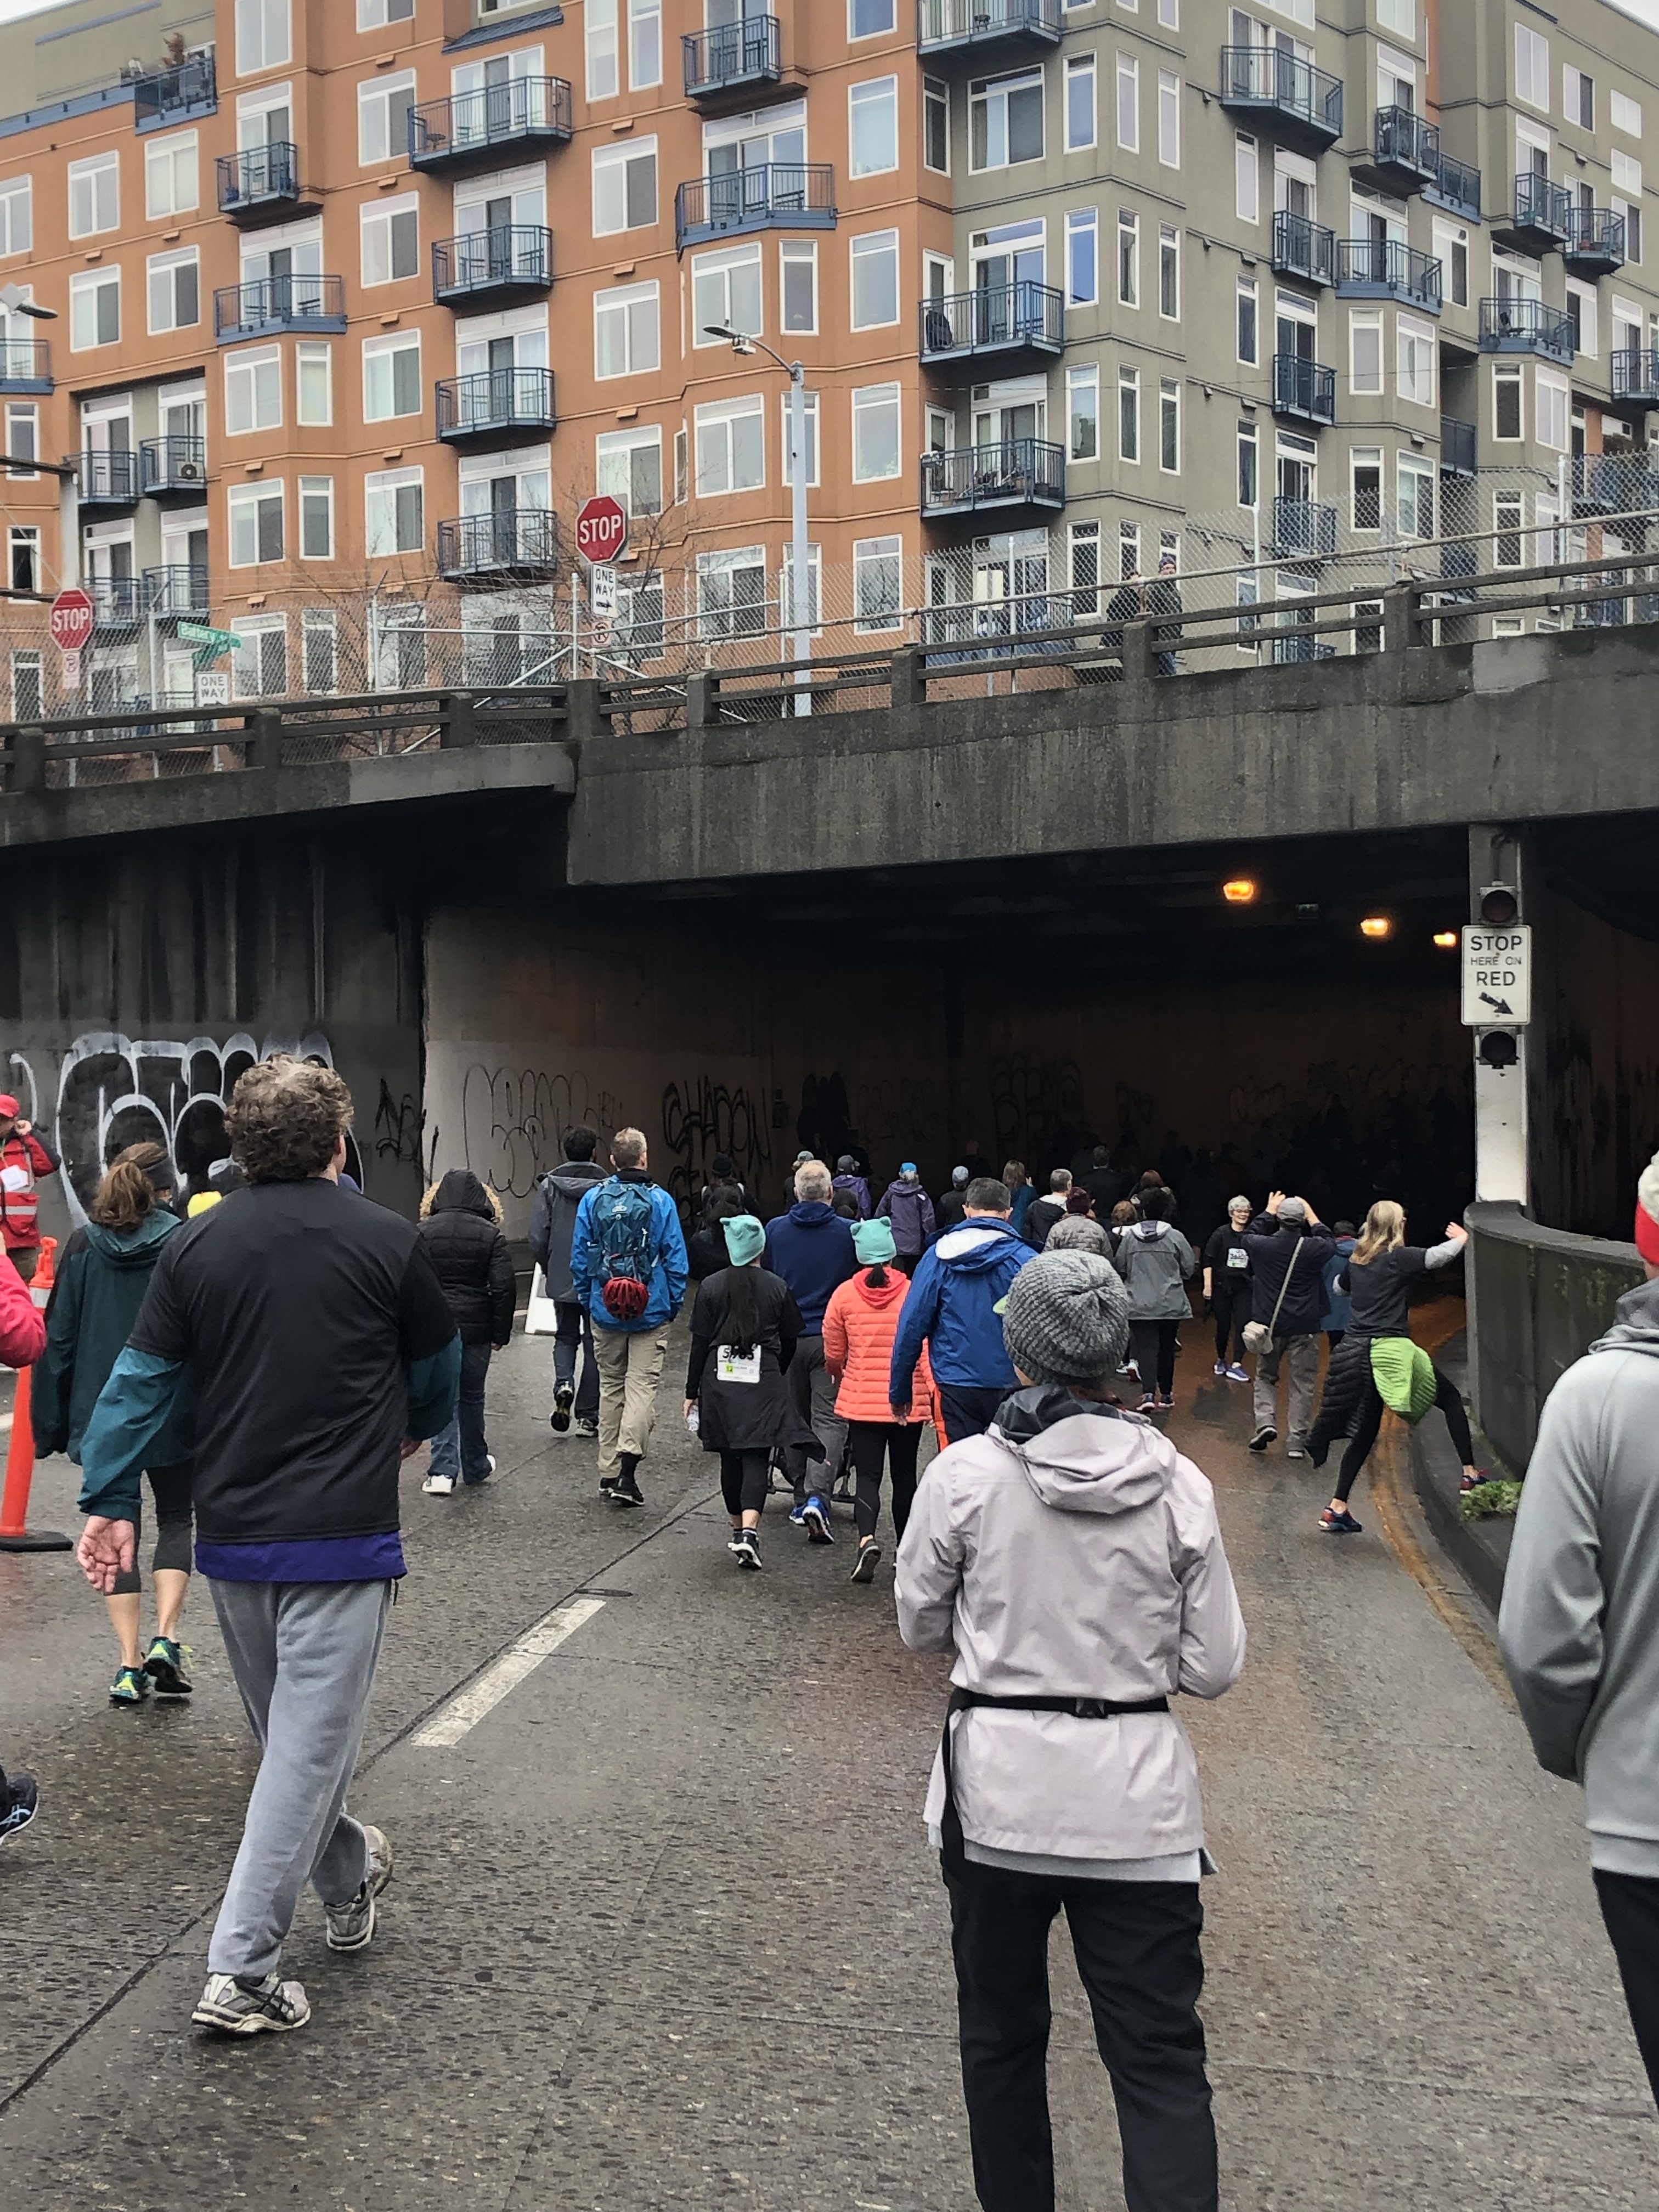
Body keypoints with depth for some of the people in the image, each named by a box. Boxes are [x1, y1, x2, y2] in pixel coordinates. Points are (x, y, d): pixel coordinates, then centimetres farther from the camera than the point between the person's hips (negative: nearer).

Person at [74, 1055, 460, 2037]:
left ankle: (348, 1877, 42)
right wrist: (413, 1433, 26)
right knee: (309, 1747, 0)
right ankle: (241, 1971, -2)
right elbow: (440, 1368, 6)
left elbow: (141, 1381, -1)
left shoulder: (196, 1245, 1)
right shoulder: (388, 1240, -7)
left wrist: (110, 1499, 4)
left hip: (232, 1536, 5)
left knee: (292, 1734, 22)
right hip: (342, 1535, -5)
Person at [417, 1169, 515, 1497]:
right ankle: (475, 1468, 27)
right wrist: (501, 1333, 0)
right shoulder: (490, 1234, -3)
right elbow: (504, 1288, -7)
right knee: (472, 1397, 15)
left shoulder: (423, 1233, -2)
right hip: (475, 1327, 0)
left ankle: (443, 1471, -5)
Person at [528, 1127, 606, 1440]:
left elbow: (538, 1237, -5)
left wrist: (547, 1268, 12)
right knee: (594, 1345, 9)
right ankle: (588, 1417, 11)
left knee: (565, 1337, 19)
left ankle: (564, 1384, -8)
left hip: (562, 1277, 1)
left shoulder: (550, 1185, -3)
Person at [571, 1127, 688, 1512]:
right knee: (643, 1385, -2)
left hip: (606, 1311, 3)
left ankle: (609, 1473, 18)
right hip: (651, 1313, -3)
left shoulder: (593, 1199, 0)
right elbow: (676, 1258, -4)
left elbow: (579, 1257, 4)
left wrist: (587, 1300, 14)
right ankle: (628, 1464, -18)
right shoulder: (661, 1201, -7)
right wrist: (674, 1303, 7)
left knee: (610, 1386, 14)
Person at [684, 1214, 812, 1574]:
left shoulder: (711, 1287, -1)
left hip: (719, 1382, 1)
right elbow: (790, 1342, 7)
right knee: (756, 1457, -4)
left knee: (730, 1457, 14)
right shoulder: (777, 1288, -1)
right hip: (763, 1383, -1)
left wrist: (692, 1391, 7)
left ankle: (738, 1528, 25)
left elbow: (700, 1342, 0)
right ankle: (749, 1529, -21)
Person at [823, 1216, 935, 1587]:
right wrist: (934, 1392, -5)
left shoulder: (844, 1295, -3)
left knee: (867, 1475, 2)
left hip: (861, 1400, 0)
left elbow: (833, 1355, 7)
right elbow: (926, 1348, -10)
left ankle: (867, 1539, -22)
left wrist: (840, 1378, 27)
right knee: (904, 1474, 14)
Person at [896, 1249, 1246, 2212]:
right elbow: (1215, 1666, -1)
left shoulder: (966, 1473, -10)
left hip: (1000, 1789, 0)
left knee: (1002, 2036, 19)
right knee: (1163, 2061, 4)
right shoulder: (1177, 1484, -5)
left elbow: (921, 1625, 3)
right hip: (1139, 1799, 0)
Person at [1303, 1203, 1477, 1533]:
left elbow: (1339, 1287, 31)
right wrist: (1462, 1238, 6)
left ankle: (1336, 1509, 7)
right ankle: (1470, 1474, 9)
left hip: (1356, 1352, 6)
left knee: (1365, 1432, 12)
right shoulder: (1399, 1258, -7)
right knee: (1450, 1398, 12)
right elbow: (1443, 1254, -14)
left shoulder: (1356, 1261, 12)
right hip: (1391, 1350, -6)